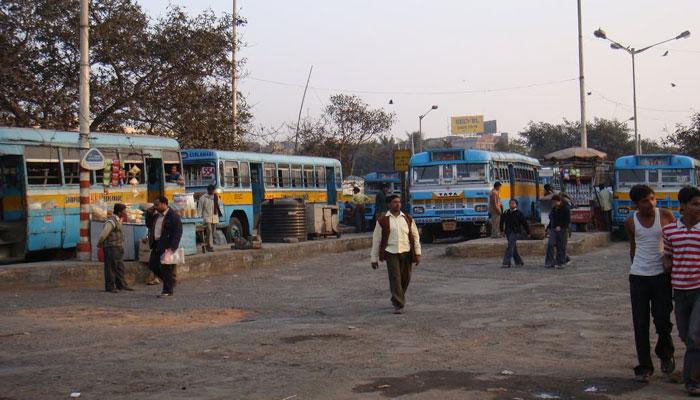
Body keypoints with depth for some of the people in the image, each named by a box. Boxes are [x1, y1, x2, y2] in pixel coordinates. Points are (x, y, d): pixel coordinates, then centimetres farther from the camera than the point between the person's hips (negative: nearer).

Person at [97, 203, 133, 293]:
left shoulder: (117, 220, 15)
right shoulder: (111, 221, -17)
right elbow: (103, 234, -21)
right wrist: (99, 244, -8)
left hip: (118, 248, 10)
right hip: (111, 247, -10)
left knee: (119, 267, 12)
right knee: (111, 267, -5)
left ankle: (121, 285, 18)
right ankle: (110, 286, -1)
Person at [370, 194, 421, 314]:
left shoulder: (408, 219, 8)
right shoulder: (382, 221, 0)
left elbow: (415, 236, 10)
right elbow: (376, 239, 4)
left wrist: (417, 254, 3)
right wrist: (374, 258, 4)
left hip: (406, 253, 3)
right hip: (391, 253, -3)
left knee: (405, 278, 9)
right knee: (395, 278, -10)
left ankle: (399, 297, 34)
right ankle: (398, 305, -4)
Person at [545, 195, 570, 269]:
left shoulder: (565, 209, -5)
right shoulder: (553, 209, 16)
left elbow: (568, 220, -11)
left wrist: (560, 226, -21)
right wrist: (549, 227, 15)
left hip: (562, 230, -6)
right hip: (553, 230, 6)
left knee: (561, 247, -3)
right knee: (550, 245, -10)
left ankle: (561, 263, 6)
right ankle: (550, 262, -11)